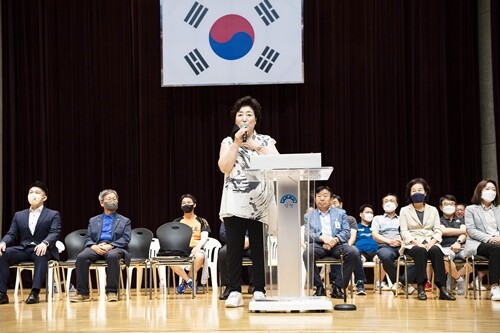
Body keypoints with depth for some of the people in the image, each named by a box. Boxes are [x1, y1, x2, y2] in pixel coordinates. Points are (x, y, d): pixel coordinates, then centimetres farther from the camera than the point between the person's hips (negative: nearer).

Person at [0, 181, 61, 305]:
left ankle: (35, 292, -43)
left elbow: (54, 234, -7)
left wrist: (44, 243, -31)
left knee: (41, 255, -40)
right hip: (23, 249, 4)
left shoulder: (53, 215, 8)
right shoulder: (19, 215, 19)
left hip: (42, 250, -3)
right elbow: (11, 234, 12)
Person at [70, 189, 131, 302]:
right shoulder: (93, 221, 24)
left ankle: (112, 292, -34)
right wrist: (94, 246, -12)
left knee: (112, 256, -39)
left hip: (115, 248, -2)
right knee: (81, 257, -30)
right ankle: (82, 293, -27)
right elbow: (88, 239, 14)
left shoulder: (124, 221, 18)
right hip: (96, 248, 2)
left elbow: (125, 239, 3)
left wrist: (110, 246, -16)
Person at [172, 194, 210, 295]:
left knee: (200, 256, -38)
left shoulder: (201, 221, 13)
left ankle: (184, 281, -14)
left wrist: (197, 247, -22)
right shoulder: (177, 222, 17)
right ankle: (189, 281, -18)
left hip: (195, 249, -1)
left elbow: (204, 238, 0)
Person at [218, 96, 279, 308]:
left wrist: (256, 146, -6)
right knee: (234, 248, -4)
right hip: (235, 203, 0)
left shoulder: (266, 141, 13)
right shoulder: (228, 142, 11)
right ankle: (234, 292, -2)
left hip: (260, 203, 0)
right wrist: (236, 143, -7)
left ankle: (259, 291, 6)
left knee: (259, 248, 0)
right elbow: (224, 168, -5)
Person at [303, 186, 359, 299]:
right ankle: (319, 287, -21)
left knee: (353, 252, -31)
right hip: (318, 245, -1)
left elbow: (346, 232, 8)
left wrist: (335, 239, -14)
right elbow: (308, 235, 4)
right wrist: (322, 238, -18)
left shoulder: (341, 213, 20)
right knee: (307, 253, -36)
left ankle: (337, 286, -18)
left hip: (337, 244, 1)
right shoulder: (309, 216, 18)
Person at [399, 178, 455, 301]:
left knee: (436, 250, -34)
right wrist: (417, 242, -18)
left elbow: (438, 230, 8)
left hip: (430, 243, 2)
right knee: (420, 251, -38)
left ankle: (442, 288, -39)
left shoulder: (433, 210, 18)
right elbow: (404, 232, -1)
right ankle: (421, 288, -38)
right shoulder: (404, 211, 11)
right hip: (412, 244, -2)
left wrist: (432, 242, -14)